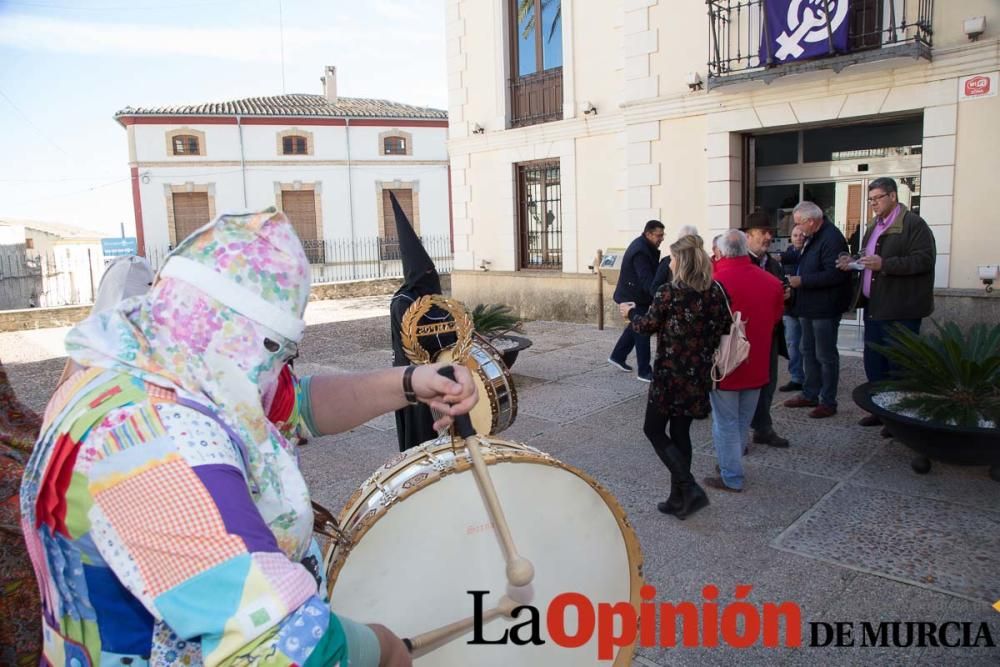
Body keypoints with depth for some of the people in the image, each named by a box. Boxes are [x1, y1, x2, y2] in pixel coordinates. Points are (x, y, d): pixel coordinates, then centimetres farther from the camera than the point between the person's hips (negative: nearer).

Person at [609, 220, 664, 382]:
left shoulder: (644, 247, 8)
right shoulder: (640, 251, -25)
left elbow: (652, 272, 9)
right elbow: (646, 279, -34)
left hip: (634, 296, 10)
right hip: (633, 298, -10)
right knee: (642, 332, -5)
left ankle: (617, 357, 35)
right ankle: (644, 371, 2)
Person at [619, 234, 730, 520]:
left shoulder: (669, 292, -15)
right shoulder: (716, 291, 1)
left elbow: (647, 326, -3)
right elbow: (725, 328, 5)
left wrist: (631, 312, 16)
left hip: (670, 374, -6)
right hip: (700, 375, 6)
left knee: (654, 430, 8)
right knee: (680, 432, 16)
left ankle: (690, 489, -4)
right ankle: (679, 499, 23)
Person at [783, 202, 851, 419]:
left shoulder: (832, 238, -20)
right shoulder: (812, 237, 11)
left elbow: (834, 274, -27)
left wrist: (802, 281, -22)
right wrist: (795, 281, 6)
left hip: (825, 309, -10)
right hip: (809, 306, 10)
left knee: (826, 356, 0)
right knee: (808, 352, 18)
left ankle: (828, 402, 11)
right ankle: (810, 395, 30)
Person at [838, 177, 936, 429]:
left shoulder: (914, 224, -9)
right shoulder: (876, 227, 18)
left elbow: (924, 260, -19)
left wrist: (884, 264, -26)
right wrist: (853, 262, 8)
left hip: (900, 310, -9)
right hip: (874, 306, 9)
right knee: (873, 362, 13)